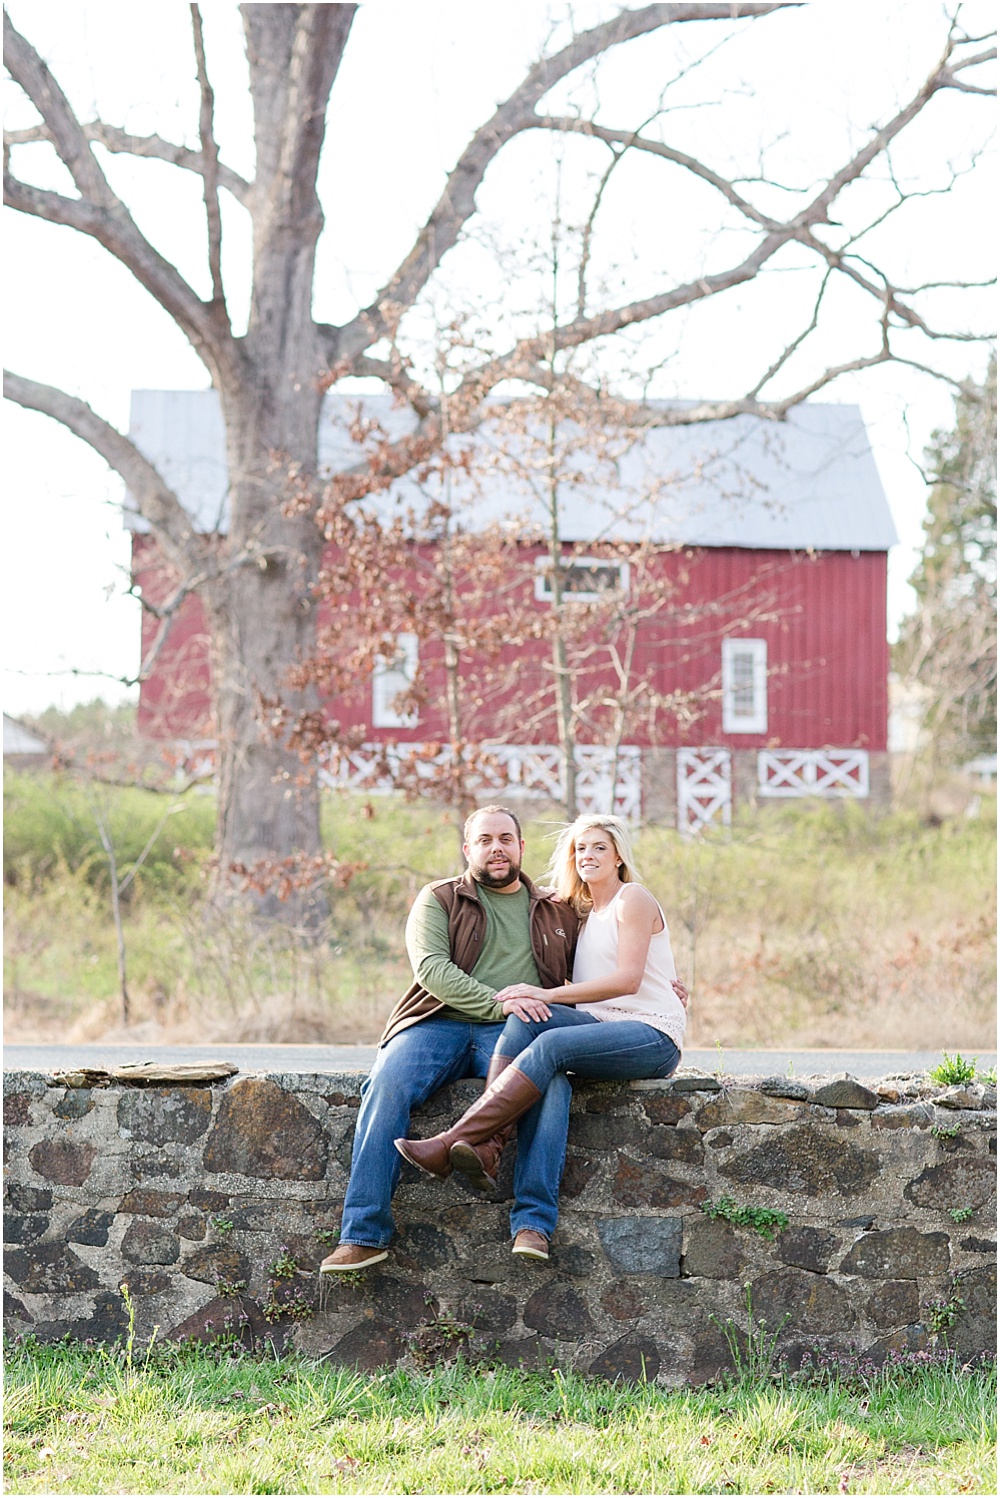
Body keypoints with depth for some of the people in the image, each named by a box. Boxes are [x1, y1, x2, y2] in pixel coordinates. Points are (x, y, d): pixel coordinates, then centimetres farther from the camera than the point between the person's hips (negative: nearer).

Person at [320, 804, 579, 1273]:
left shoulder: (557, 912, 23)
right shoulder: (439, 899, 14)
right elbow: (432, 968, -3)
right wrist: (498, 1003, -18)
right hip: (439, 1023, -2)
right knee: (386, 1085, -31)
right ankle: (363, 1235, -32)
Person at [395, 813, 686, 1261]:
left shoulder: (633, 899, 4)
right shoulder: (586, 914, 26)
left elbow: (627, 980, -10)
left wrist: (549, 995, -14)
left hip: (653, 1035, -6)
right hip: (603, 1027, 6)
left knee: (551, 1044, -32)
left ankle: (448, 1145, -37)